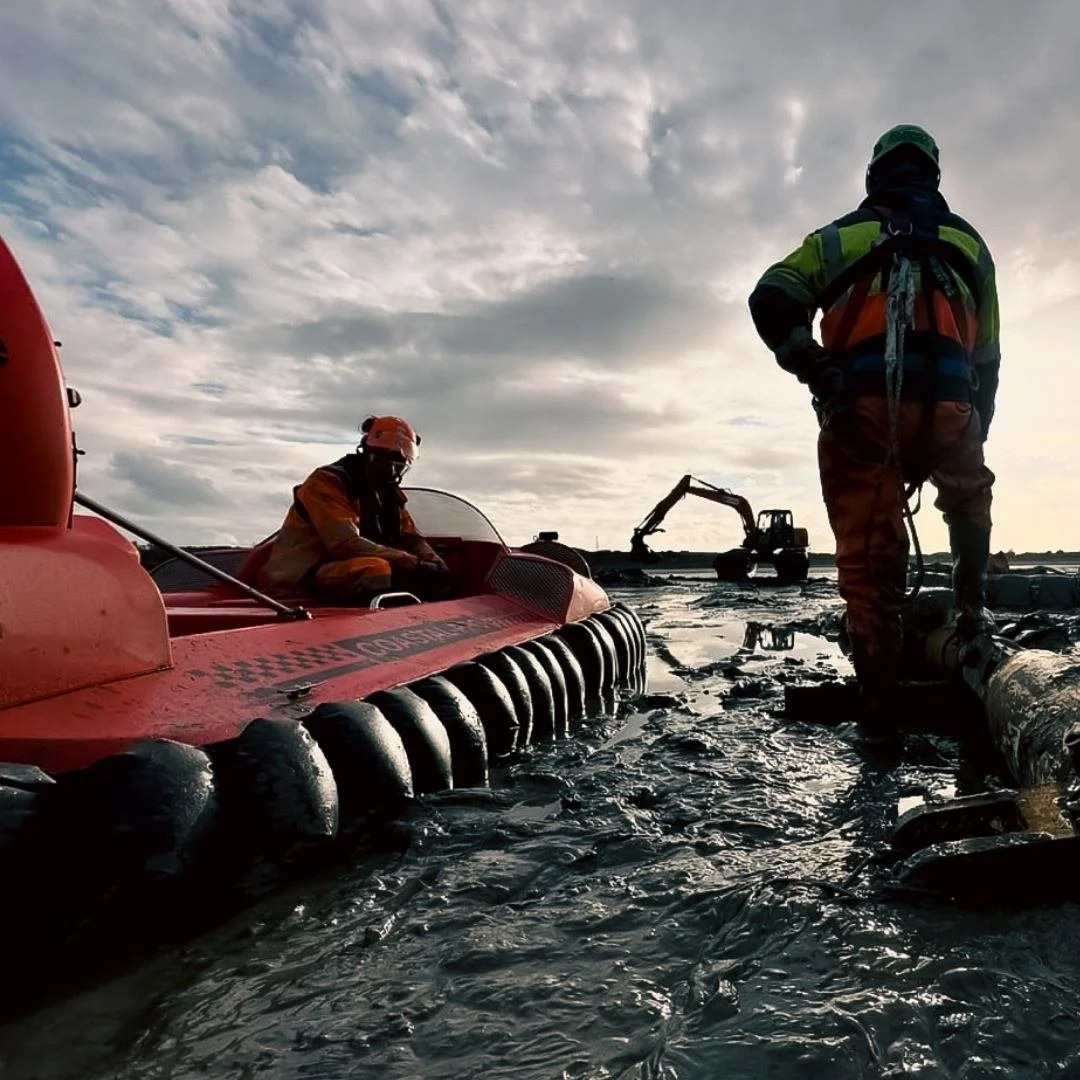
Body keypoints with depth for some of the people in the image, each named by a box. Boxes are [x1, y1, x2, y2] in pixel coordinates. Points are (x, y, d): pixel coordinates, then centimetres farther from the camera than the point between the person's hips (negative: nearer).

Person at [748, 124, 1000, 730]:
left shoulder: (842, 236, 18)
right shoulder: (968, 243, 24)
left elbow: (772, 300, 1)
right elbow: (988, 358, 20)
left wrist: (813, 367, 5)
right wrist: (978, 429, 27)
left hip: (861, 411, -1)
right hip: (948, 409, 2)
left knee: (869, 556, 0)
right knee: (970, 500, 32)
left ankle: (882, 699, 1)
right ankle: (972, 613, 22)